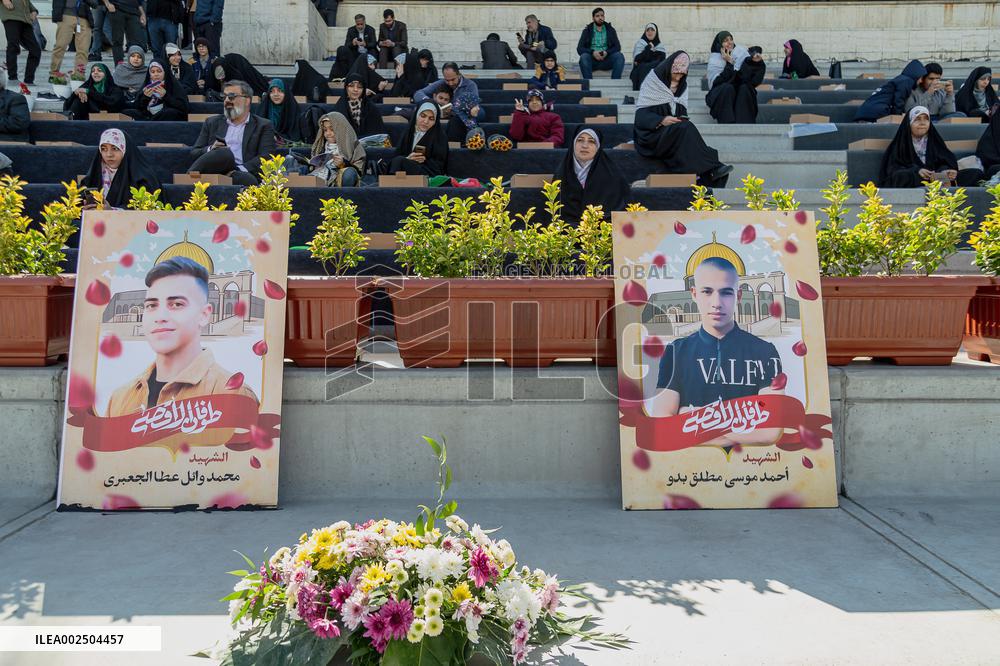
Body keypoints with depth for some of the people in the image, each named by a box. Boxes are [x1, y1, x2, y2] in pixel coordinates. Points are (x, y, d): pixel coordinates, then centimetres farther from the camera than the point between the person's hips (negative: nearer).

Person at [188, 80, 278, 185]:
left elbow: (266, 156, 1)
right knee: (225, 153, -33)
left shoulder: (263, 126, 16)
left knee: (247, 178, -40)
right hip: (215, 172, 1)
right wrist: (210, 149, -5)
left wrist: (239, 170, -16)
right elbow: (194, 152, 20)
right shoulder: (212, 123, 25)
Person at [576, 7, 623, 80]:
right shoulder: (587, 31, 10)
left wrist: (607, 52, -17)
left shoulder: (610, 30, 14)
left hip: (606, 60, 1)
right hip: (592, 59, -1)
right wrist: (593, 52, -19)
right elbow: (579, 48, 0)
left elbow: (617, 47, 5)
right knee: (584, 56, -34)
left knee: (619, 56, -28)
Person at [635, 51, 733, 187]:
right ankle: (711, 169, -30)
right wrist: (661, 120, -25)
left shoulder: (681, 86, 14)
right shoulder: (652, 83, -4)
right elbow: (640, 115, -10)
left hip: (677, 133, 5)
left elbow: (683, 114, 16)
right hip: (652, 134, -5)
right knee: (685, 129, -31)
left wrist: (684, 120, -7)